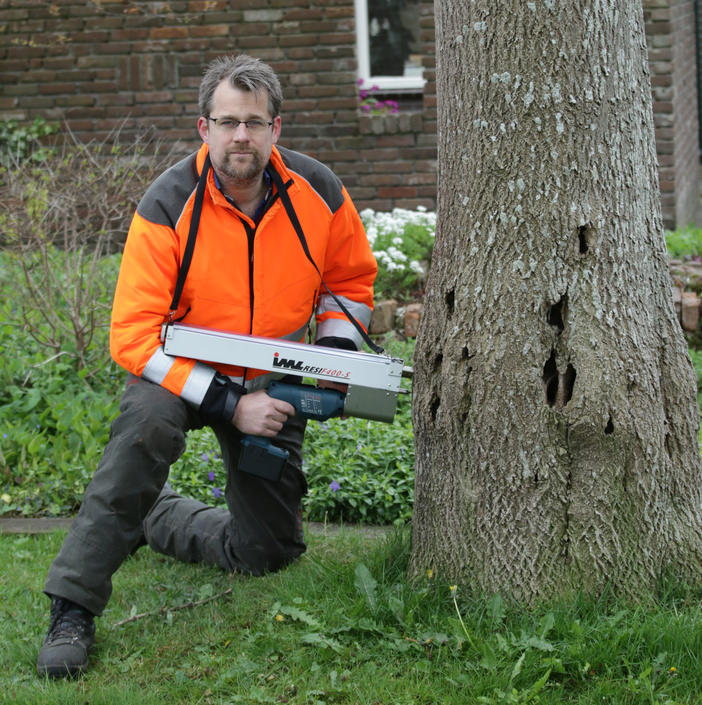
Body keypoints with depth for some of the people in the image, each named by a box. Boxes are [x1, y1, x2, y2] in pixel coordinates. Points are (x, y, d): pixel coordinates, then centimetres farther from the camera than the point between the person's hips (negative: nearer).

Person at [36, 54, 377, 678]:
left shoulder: (319, 194, -13)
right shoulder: (169, 208, -24)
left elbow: (351, 279, 8)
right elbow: (133, 336, -27)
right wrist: (228, 404, -32)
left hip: (271, 384, 4)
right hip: (183, 369, -4)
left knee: (269, 553, 6)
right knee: (148, 424, -39)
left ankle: (152, 515, 35)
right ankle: (73, 611, -33)